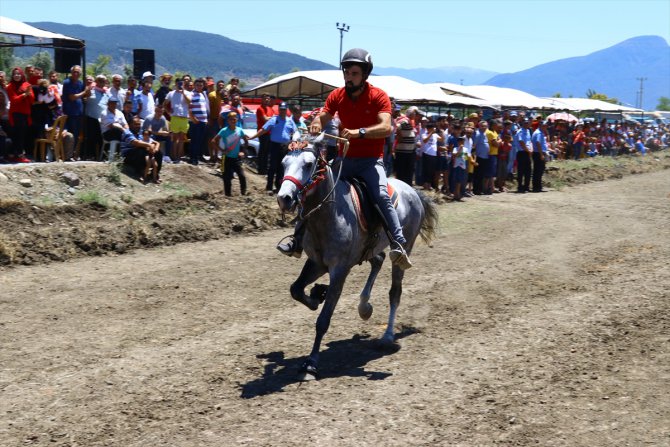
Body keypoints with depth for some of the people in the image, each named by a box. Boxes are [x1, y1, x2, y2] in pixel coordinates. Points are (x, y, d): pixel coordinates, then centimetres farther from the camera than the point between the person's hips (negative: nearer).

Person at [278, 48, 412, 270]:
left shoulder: (379, 96, -11)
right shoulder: (337, 96, 3)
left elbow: (386, 127, -24)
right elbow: (321, 119, -1)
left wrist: (359, 132, -40)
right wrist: (316, 125, -27)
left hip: (371, 160, -5)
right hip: (345, 158, 5)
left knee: (382, 195, -29)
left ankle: (398, 246, -33)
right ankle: (298, 238, 9)